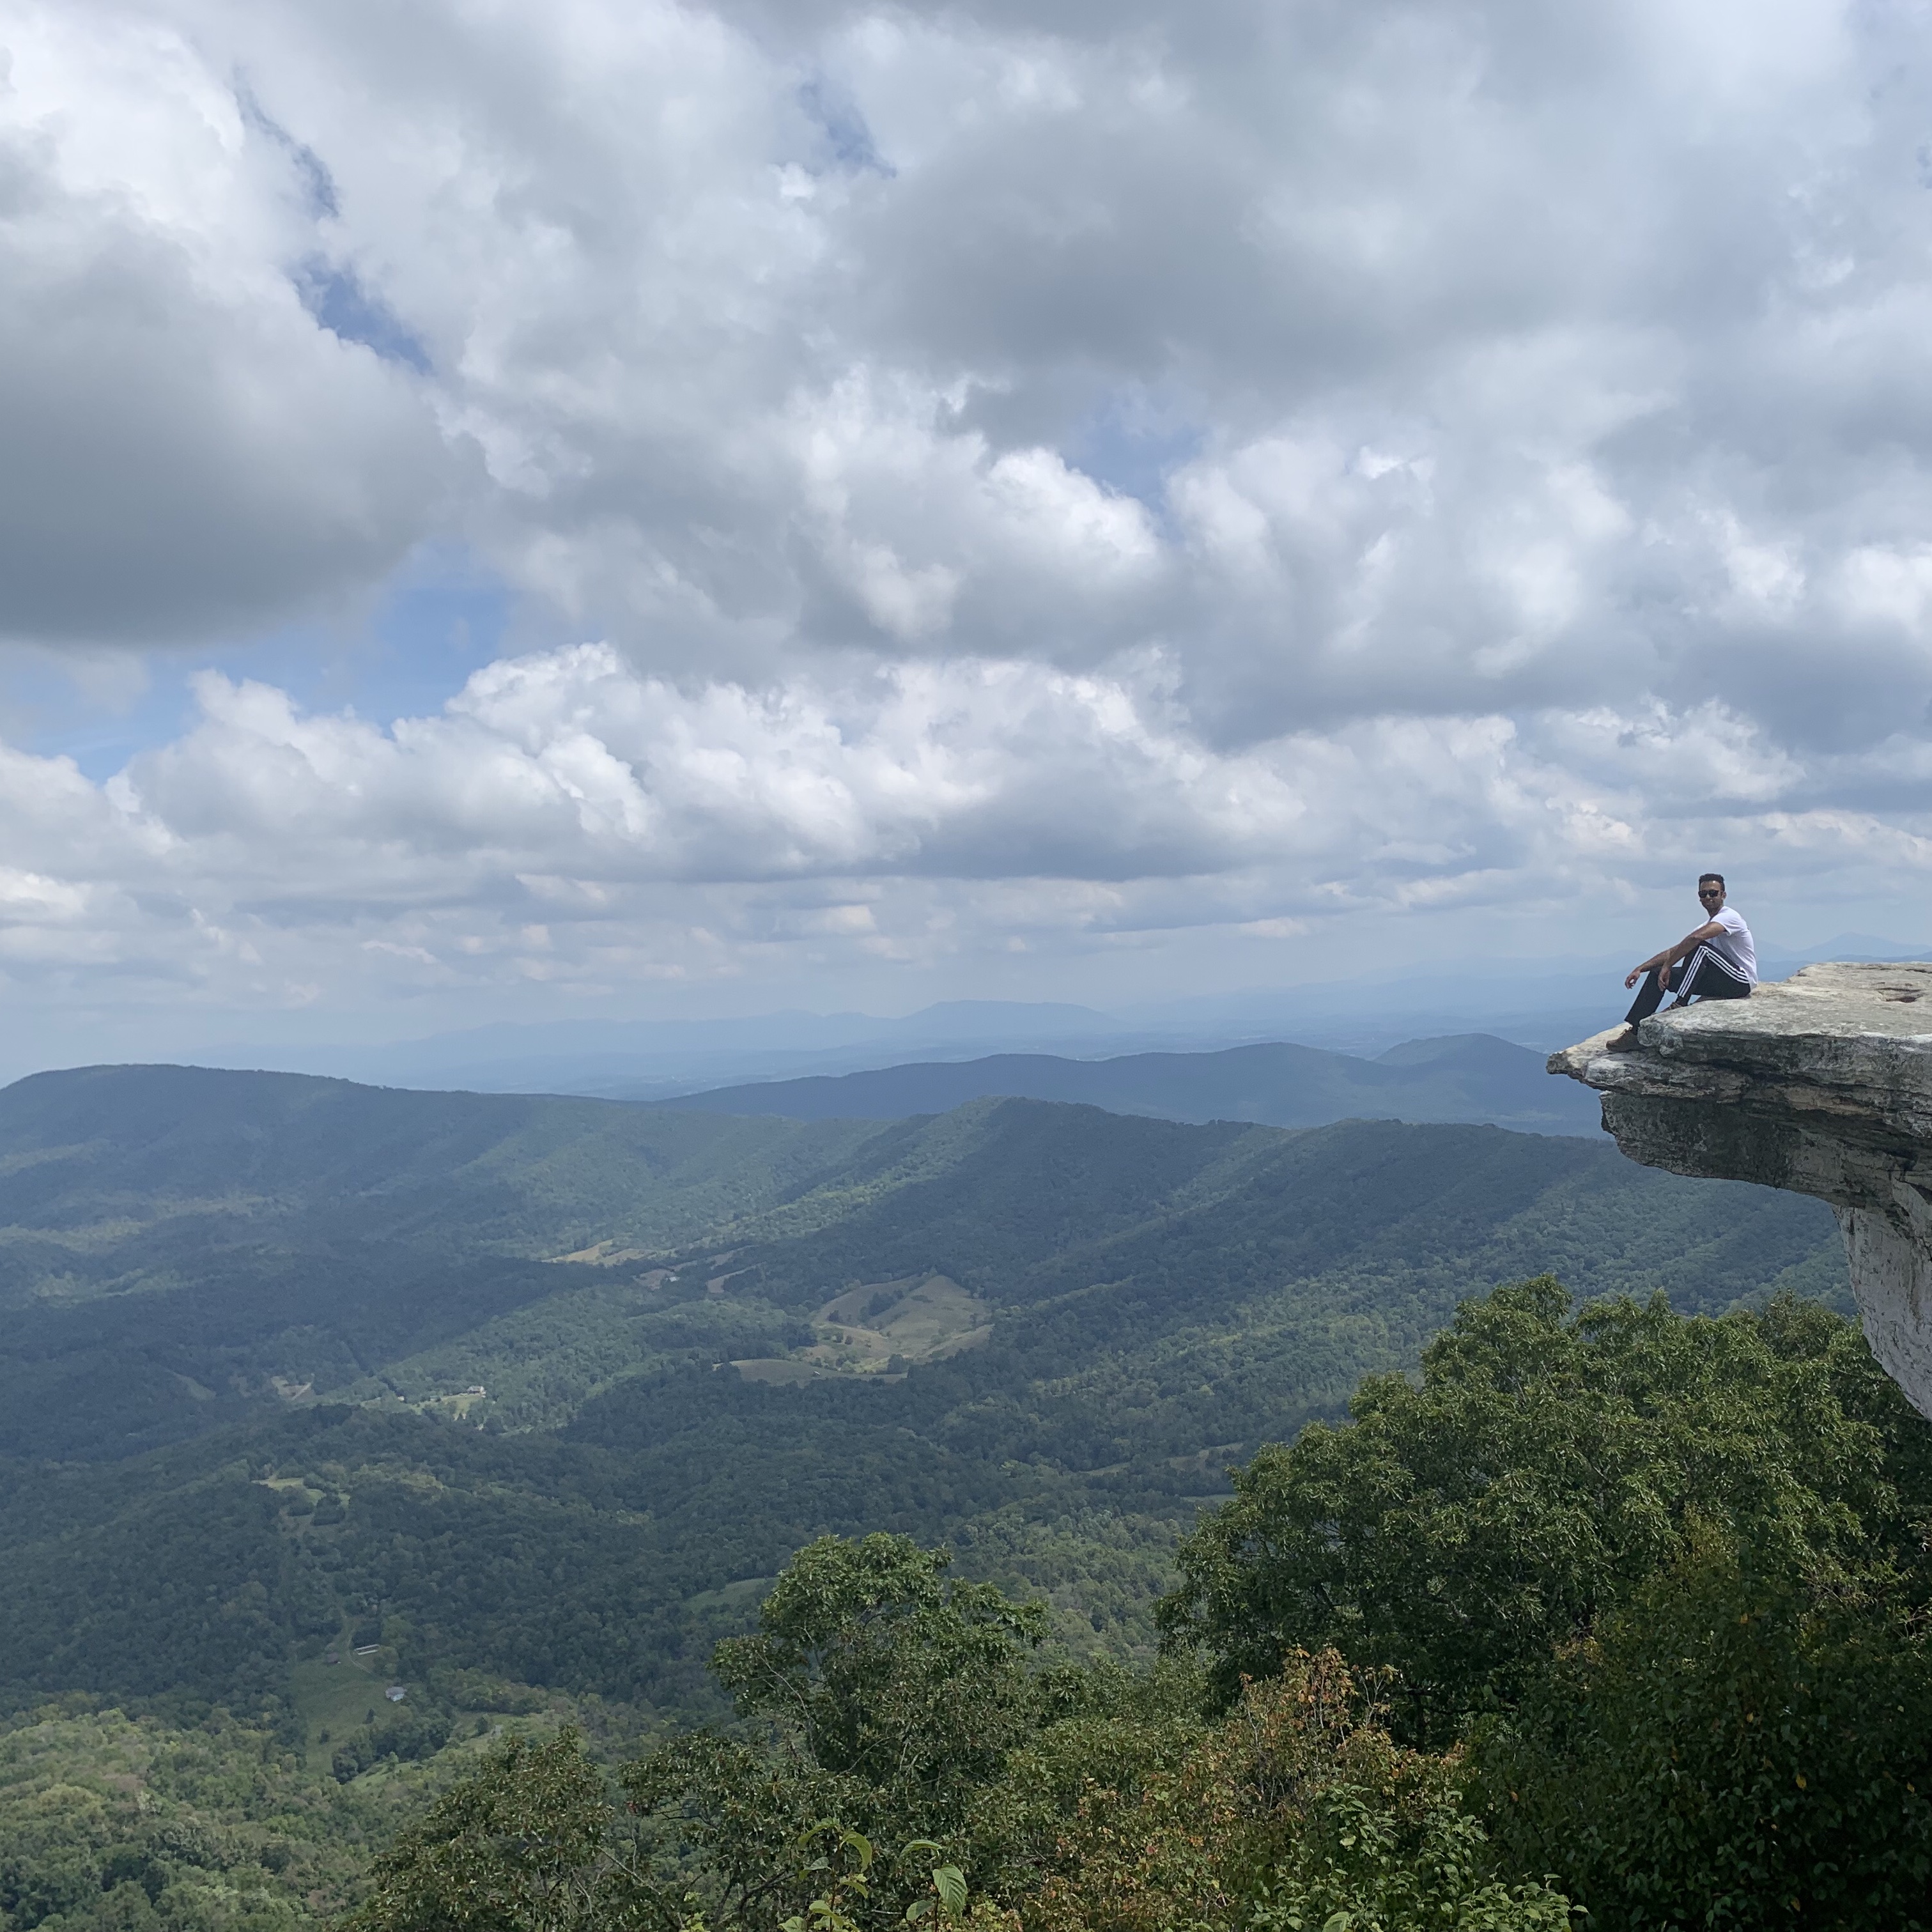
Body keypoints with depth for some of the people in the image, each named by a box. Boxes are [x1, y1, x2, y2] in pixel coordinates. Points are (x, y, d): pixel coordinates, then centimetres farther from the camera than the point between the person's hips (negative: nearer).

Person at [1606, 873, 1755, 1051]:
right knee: (1656, 973, 0)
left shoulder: (1729, 916, -11)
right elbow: (1673, 951, 13)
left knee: (1700, 947, -32)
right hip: (1721, 982, 9)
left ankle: (1679, 1006, -29)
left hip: (1742, 981, -9)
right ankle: (1633, 1032, -9)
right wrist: (1640, 969, 2)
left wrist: (1667, 966, -26)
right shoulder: (1707, 926, 18)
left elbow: (1695, 938, -31)